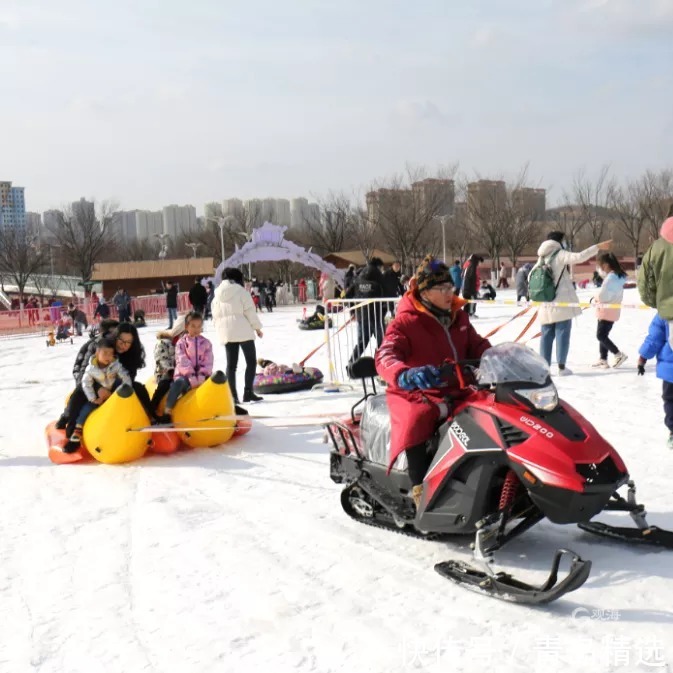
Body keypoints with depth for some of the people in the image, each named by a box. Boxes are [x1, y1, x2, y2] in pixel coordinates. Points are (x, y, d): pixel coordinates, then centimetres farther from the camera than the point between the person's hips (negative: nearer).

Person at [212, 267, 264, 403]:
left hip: (226, 333, 5)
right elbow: (250, 311, -8)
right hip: (243, 331, -5)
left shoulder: (218, 294, 12)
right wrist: (257, 328, 1)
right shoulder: (240, 291, -6)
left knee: (231, 364, 7)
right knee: (251, 361, 3)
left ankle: (232, 395, 2)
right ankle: (248, 392, -5)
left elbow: (215, 316, 14)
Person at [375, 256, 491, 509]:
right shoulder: (406, 322, -11)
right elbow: (384, 357, -25)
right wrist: (405, 375, -48)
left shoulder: (458, 317, 11)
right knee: (417, 419, -37)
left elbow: (478, 347, 16)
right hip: (416, 395, -6)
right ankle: (421, 490, -31)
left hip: (456, 392, 6)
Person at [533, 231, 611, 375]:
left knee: (547, 334, 9)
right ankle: (561, 366, -1)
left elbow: (531, 278, 16)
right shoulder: (560, 254, -5)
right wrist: (598, 247, -20)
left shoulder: (542, 258, 14)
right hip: (561, 302, -6)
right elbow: (579, 257, -22)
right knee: (562, 333, -1)